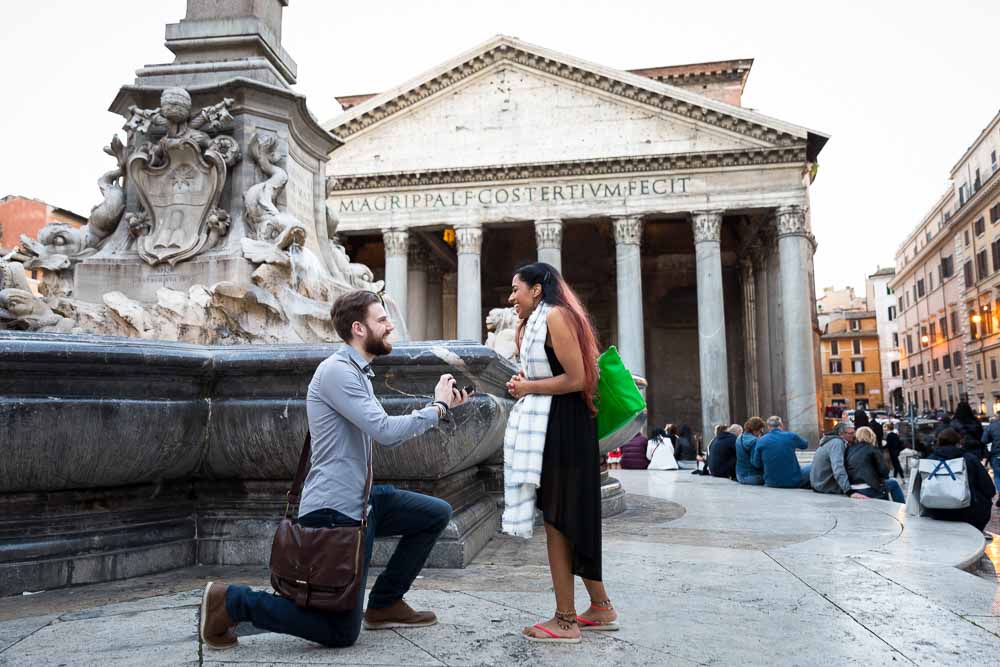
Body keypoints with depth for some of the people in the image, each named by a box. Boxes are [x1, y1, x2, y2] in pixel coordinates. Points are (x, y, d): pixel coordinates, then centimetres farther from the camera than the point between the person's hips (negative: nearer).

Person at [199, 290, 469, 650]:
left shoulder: (358, 373, 16)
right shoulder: (337, 371, -17)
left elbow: (386, 437, 17)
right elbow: (386, 431, -25)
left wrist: (440, 406, 8)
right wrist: (438, 408, -12)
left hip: (360, 500, 10)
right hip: (335, 511, -10)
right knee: (341, 633, -2)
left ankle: (385, 603, 19)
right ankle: (232, 601, 7)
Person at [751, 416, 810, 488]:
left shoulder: (761, 440, -4)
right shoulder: (791, 436, -7)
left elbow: (756, 464, 0)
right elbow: (805, 445, 15)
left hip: (771, 483, 4)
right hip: (793, 482, -3)